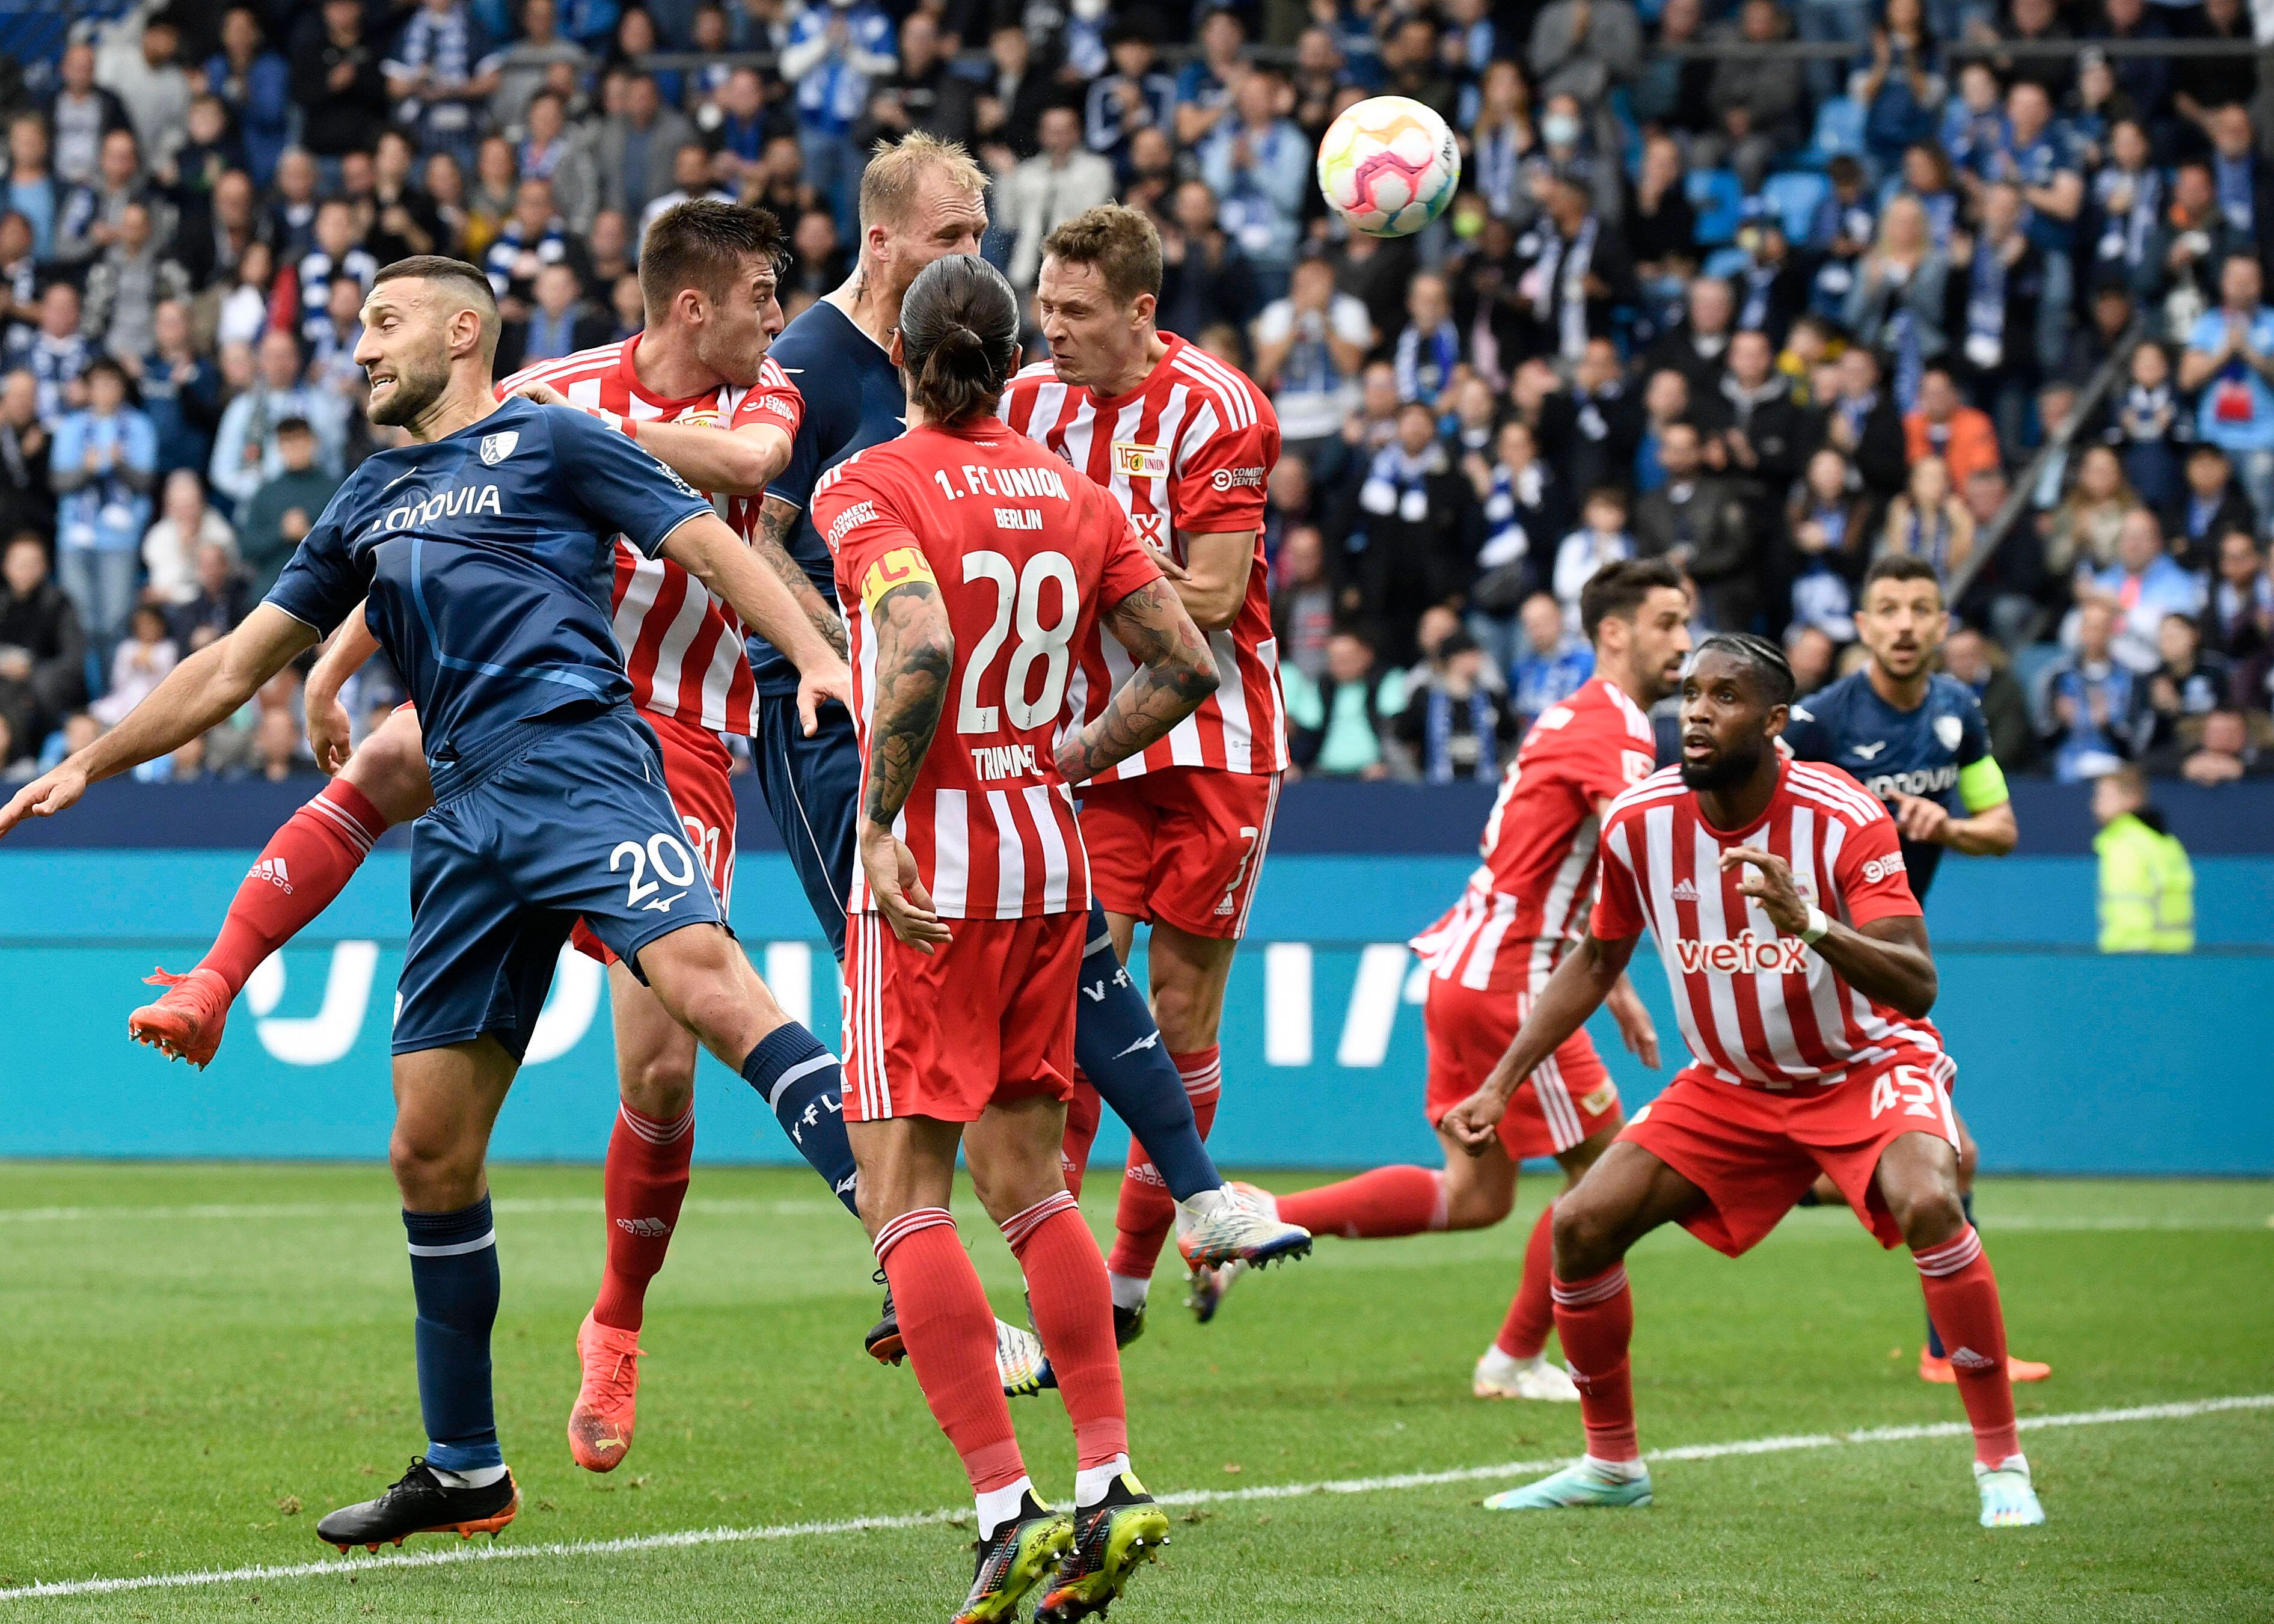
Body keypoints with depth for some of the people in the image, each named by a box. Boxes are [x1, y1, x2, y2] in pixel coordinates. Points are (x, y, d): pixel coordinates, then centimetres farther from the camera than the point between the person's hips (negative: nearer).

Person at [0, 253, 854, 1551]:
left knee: (701, 977, -34)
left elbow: (710, 546, 0)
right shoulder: (371, 504, 26)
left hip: (579, 762, -6)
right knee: (431, 1150, 4)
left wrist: (818, 656, -17)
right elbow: (239, 664, 33)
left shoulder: (550, 443, 7)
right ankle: (466, 1473, 13)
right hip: (468, 817, 6)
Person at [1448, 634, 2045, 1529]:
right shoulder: (1640, 820, -11)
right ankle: (1611, 1463, 14)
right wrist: (1501, 1083, 4)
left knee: (1927, 1202, -33)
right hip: (1730, 1084, 5)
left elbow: (1917, 987, -32)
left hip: (1867, 1067, -5)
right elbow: (1597, 960, 8)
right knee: (1582, 1222, -7)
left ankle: (2002, 1464, -21)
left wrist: (1811, 924, -48)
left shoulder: (1843, 819, -25)